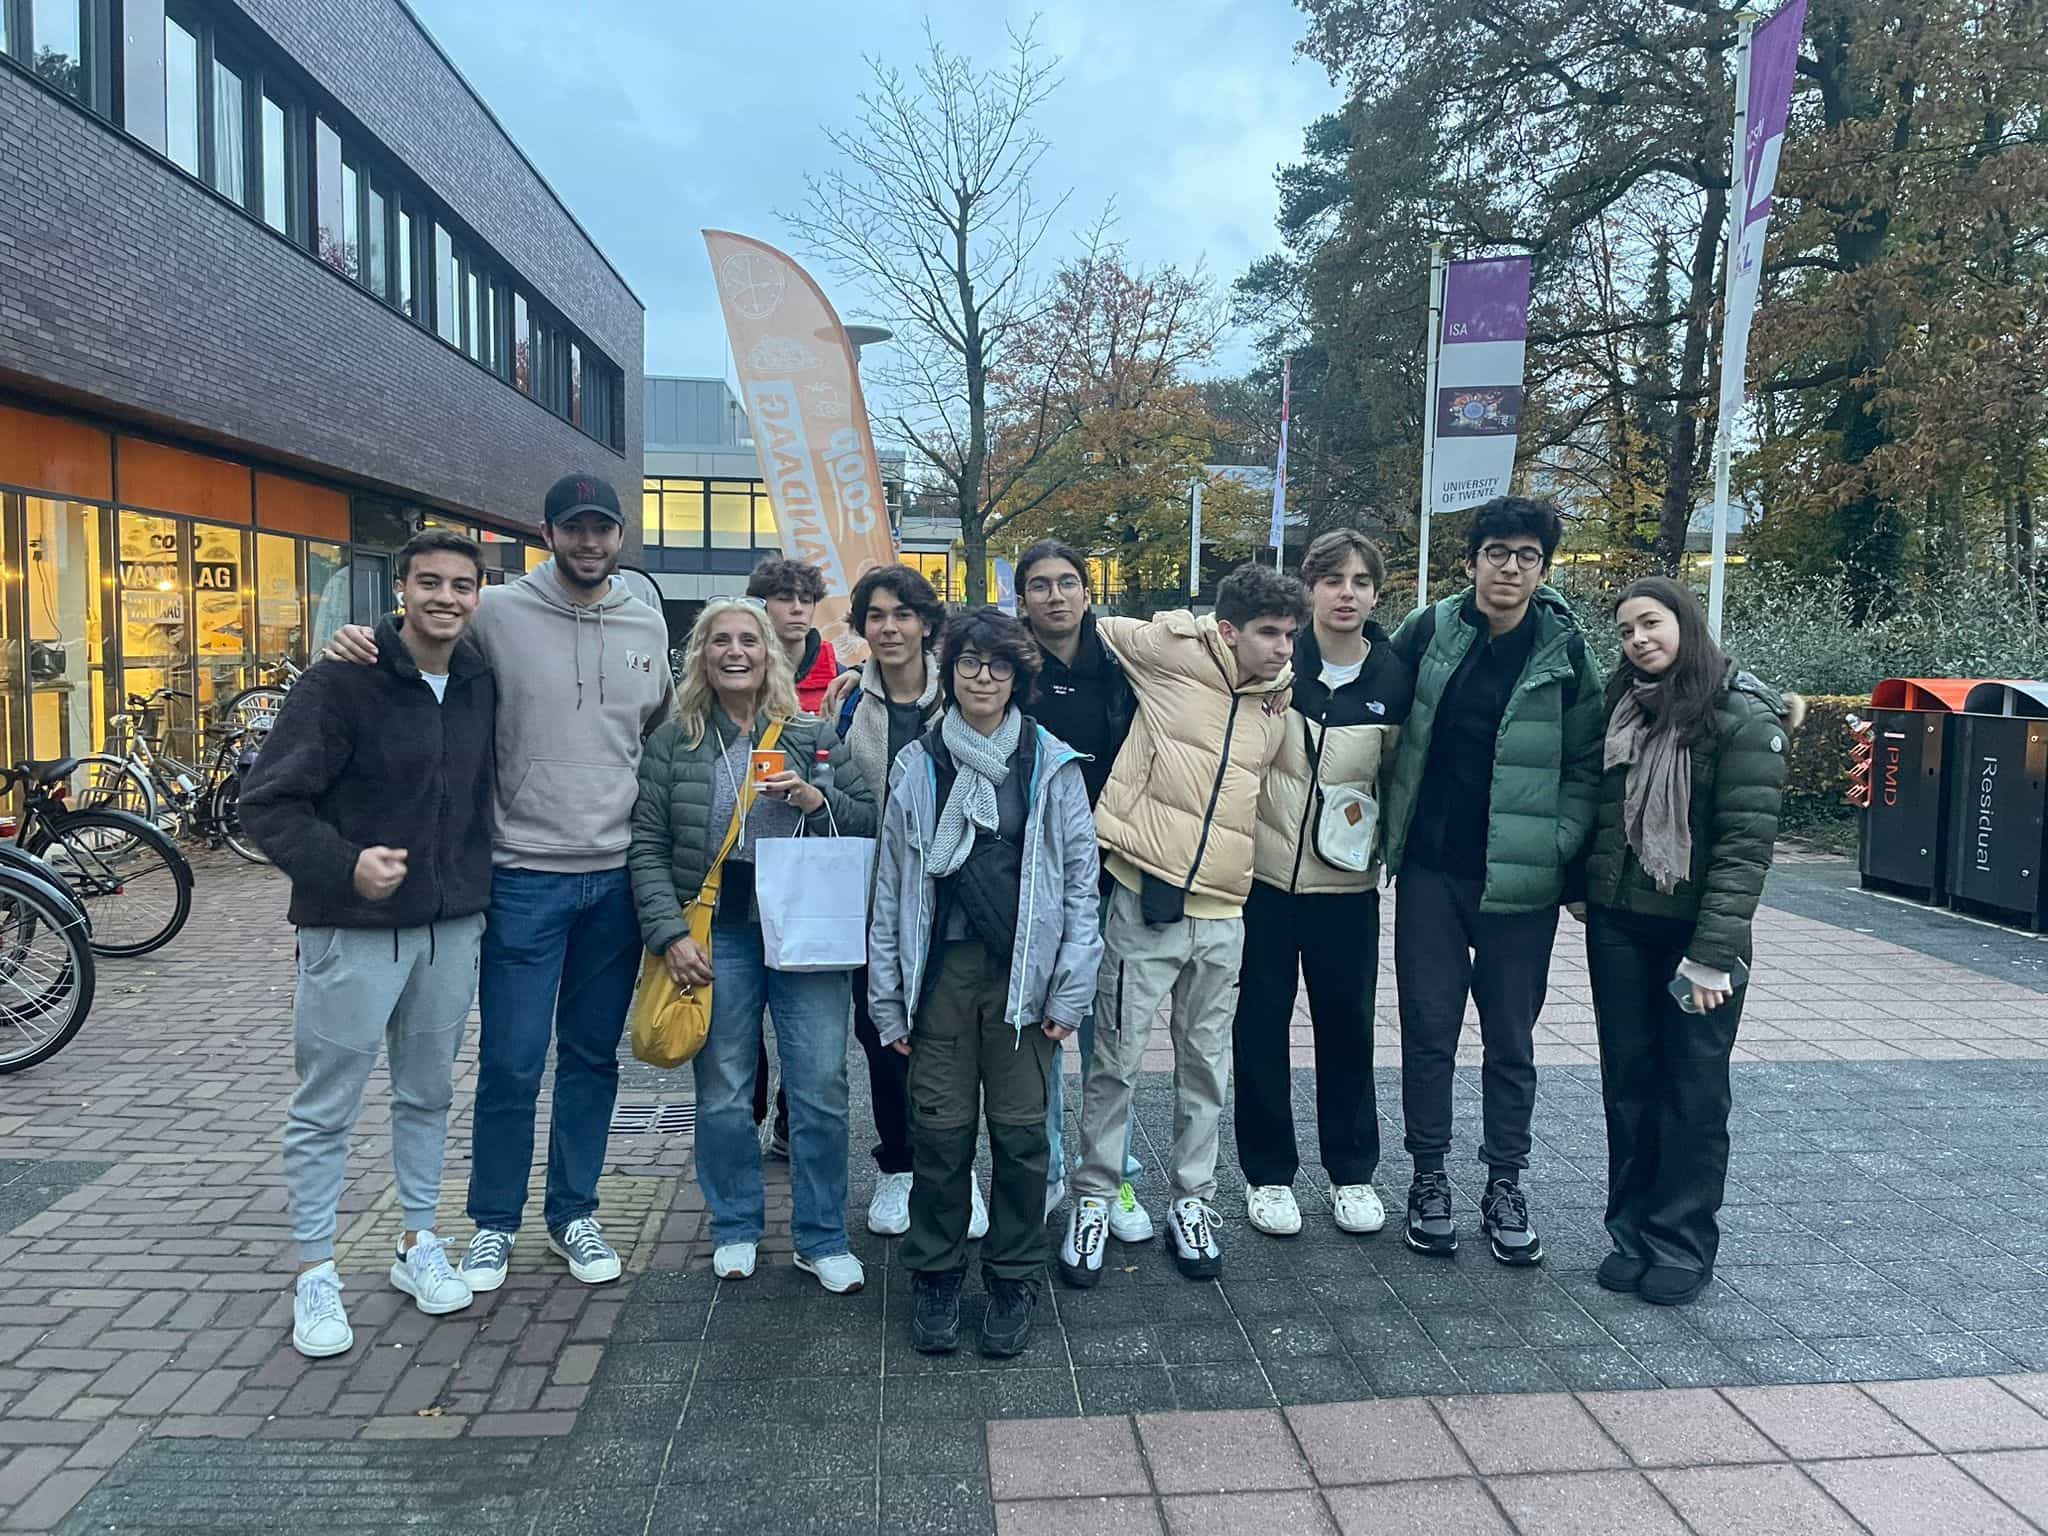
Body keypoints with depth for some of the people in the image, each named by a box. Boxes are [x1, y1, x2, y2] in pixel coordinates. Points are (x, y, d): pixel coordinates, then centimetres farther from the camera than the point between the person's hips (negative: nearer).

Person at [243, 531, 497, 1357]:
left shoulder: (482, 686, 4)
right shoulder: (340, 684, -13)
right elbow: (267, 801, -13)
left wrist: (482, 886, 8)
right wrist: (345, 864, -25)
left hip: (453, 926, 5)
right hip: (353, 930, -5)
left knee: (428, 1093, 16)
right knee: (324, 1109, 6)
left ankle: (418, 1243, 31)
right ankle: (315, 1273, 20)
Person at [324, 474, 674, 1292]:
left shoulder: (647, 624, 6)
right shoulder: (497, 612, -6)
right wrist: (361, 645, -18)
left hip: (617, 876, 4)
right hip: (525, 876, -3)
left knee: (592, 1056, 14)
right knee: (511, 1062, 3)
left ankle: (573, 1212, 30)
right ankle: (494, 1222, 23)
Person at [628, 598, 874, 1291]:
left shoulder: (814, 735, 5)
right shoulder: (673, 743, 5)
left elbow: (870, 820, 8)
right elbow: (648, 847, 2)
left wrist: (817, 801, -12)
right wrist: (669, 934, -8)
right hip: (716, 939, 0)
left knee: (821, 1091, 1)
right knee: (723, 1094, 8)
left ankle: (822, 1239, 18)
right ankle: (735, 1228, 28)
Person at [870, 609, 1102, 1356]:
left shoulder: (1052, 765, 3)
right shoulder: (919, 765, 6)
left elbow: (1080, 879, 1)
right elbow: (892, 885, 7)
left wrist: (1070, 988, -5)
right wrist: (888, 997, 4)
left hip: (1022, 972, -1)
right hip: (942, 968, 1)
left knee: (1020, 1130, 5)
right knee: (940, 1128, 5)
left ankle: (1014, 1280, 22)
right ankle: (935, 1275, 23)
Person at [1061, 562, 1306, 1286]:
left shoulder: (1279, 703, 10)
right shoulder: (1174, 655, -6)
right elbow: (1096, 627, 8)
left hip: (1222, 913, 5)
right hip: (1146, 899, -5)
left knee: (1206, 1064, 13)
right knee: (1117, 1059, 2)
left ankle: (1191, 1200, 28)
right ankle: (1094, 1197, 20)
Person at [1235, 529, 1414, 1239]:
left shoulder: (1395, 679, -1)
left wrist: (1377, 834, 3)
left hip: (1347, 884, 1)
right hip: (1264, 874, -1)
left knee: (1348, 1027, 11)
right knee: (1261, 1026, 7)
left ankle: (1353, 1173, 29)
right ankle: (1268, 1174, 23)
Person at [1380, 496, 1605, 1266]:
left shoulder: (1566, 653, -3)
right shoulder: (1428, 630, 0)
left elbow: (1586, 768, 1)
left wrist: (1560, 848, -10)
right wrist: (1388, 823, 5)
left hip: (1520, 880, -1)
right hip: (1430, 870, 1)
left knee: (1511, 1039, 10)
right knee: (1428, 1029, 8)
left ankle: (1505, 1183, 24)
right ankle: (1429, 1176, 22)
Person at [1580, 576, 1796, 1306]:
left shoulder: (1744, 716, -10)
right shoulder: (1620, 705, 7)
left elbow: (1747, 842, -15)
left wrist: (1713, 953, -19)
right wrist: (1585, 890, 3)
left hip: (1696, 929, -5)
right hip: (1617, 925, 5)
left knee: (1693, 1091, 5)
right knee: (1628, 1080, 11)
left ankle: (1682, 1244, 18)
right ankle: (1631, 1230, 23)